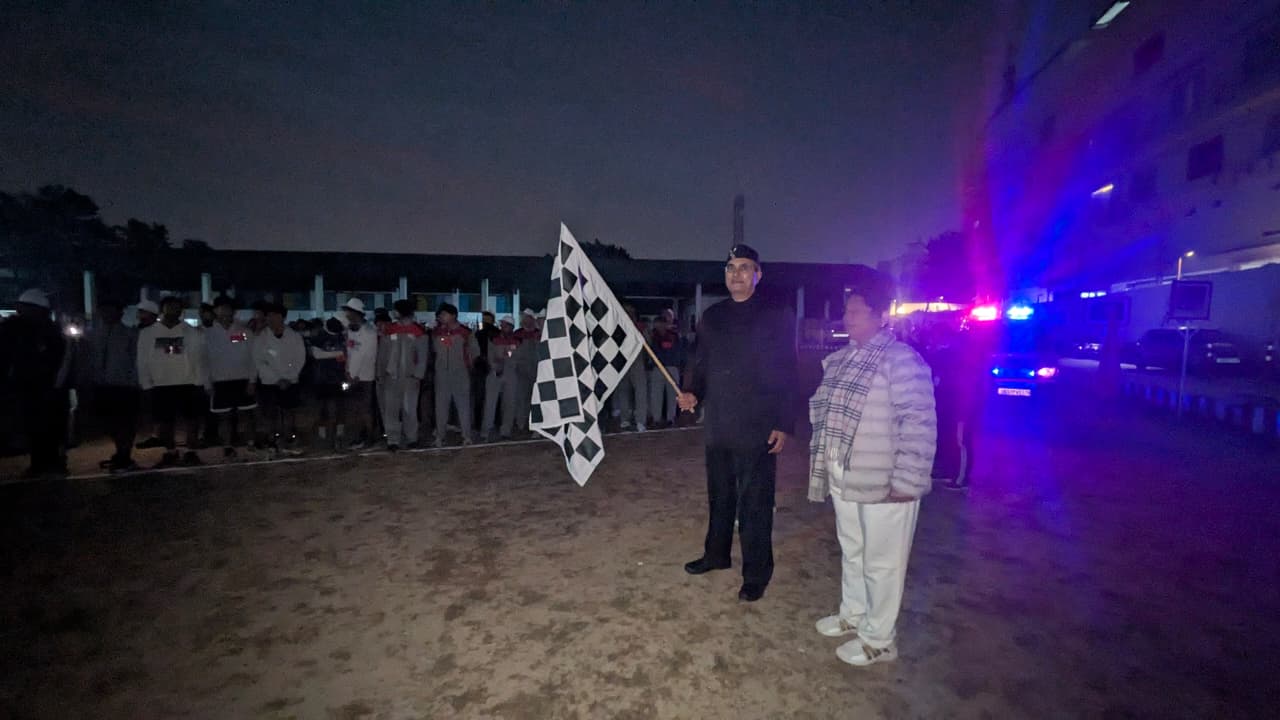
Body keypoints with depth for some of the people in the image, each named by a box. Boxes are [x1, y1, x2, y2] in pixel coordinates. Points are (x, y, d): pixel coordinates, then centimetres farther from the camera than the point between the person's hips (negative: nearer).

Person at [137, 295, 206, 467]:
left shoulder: (192, 332, 1)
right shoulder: (147, 333, 4)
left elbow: (199, 358, -2)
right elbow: (142, 361, 4)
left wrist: (199, 382, -8)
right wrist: (146, 385, -1)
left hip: (188, 383, -1)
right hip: (161, 385, 1)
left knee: (192, 419, 4)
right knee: (165, 421, 9)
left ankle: (191, 452, 15)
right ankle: (170, 453, 21)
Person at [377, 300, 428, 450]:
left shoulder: (418, 332, 0)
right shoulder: (388, 330, 6)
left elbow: (422, 356, -2)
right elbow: (382, 354, 9)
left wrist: (418, 375, -8)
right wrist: (380, 374, 6)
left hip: (409, 377, -2)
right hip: (390, 377, 2)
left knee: (409, 409, 1)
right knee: (390, 410, 0)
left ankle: (411, 438, 14)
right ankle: (393, 441, 4)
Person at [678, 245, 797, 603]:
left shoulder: (776, 317, -5)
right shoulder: (712, 317, 9)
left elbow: (787, 375, -7)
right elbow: (702, 365, 14)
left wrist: (784, 425, -11)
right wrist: (693, 393, -6)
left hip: (758, 430, -5)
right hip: (718, 426, 5)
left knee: (754, 505, 2)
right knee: (719, 496, 19)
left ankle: (756, 574, 18)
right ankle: (716, 554, 38)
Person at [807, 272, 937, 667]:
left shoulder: (902, 360, -17)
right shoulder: (841, 359, 9)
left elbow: (919, 425, -21)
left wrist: (906, 483, -22)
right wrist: (824, 464, 19)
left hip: (884, 484, -8)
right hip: (844, 478, 8)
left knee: (881, 562, 7)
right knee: (852, 552, 23)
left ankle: (878, 640, 24)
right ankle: (852, 614, 43)